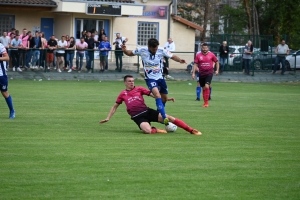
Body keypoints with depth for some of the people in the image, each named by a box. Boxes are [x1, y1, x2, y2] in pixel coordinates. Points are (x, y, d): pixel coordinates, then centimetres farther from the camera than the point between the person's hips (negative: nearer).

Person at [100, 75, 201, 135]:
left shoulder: (139, 89, 12)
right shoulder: (123, 94, 12)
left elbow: (152, 94, 9)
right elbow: (115, 106, 22)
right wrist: (108, 118, 18)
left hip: (147, 111, 2)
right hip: (137, 116, -2)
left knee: (169, 118, -14)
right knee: (148, 130, -35)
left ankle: (191, 130, -11)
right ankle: (155, 130, 2)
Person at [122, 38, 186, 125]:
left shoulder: (161, 51, -10)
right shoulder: (142, 50, -13)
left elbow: (172, 56, -4)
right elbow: (130, 53, 1)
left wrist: (179, 60, -24)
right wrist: (124, 50, -19)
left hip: (160, 77, 4)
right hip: (150, 78, -4)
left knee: (164, 98, 14)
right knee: (157, 94, -27)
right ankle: (164, 118, -36)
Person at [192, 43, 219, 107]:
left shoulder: (211, 55, 0)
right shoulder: (198, 55, 3)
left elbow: (216, 62, 11)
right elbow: (195, 64, 3)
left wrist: (217, 70, 3)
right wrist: (193, 73, -4)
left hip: (209, 73, -3)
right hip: (201, 73, 3)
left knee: (206, 86, -18)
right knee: (203, 88, 9)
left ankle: (206, 102, -12)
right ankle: (205, 102, 19)